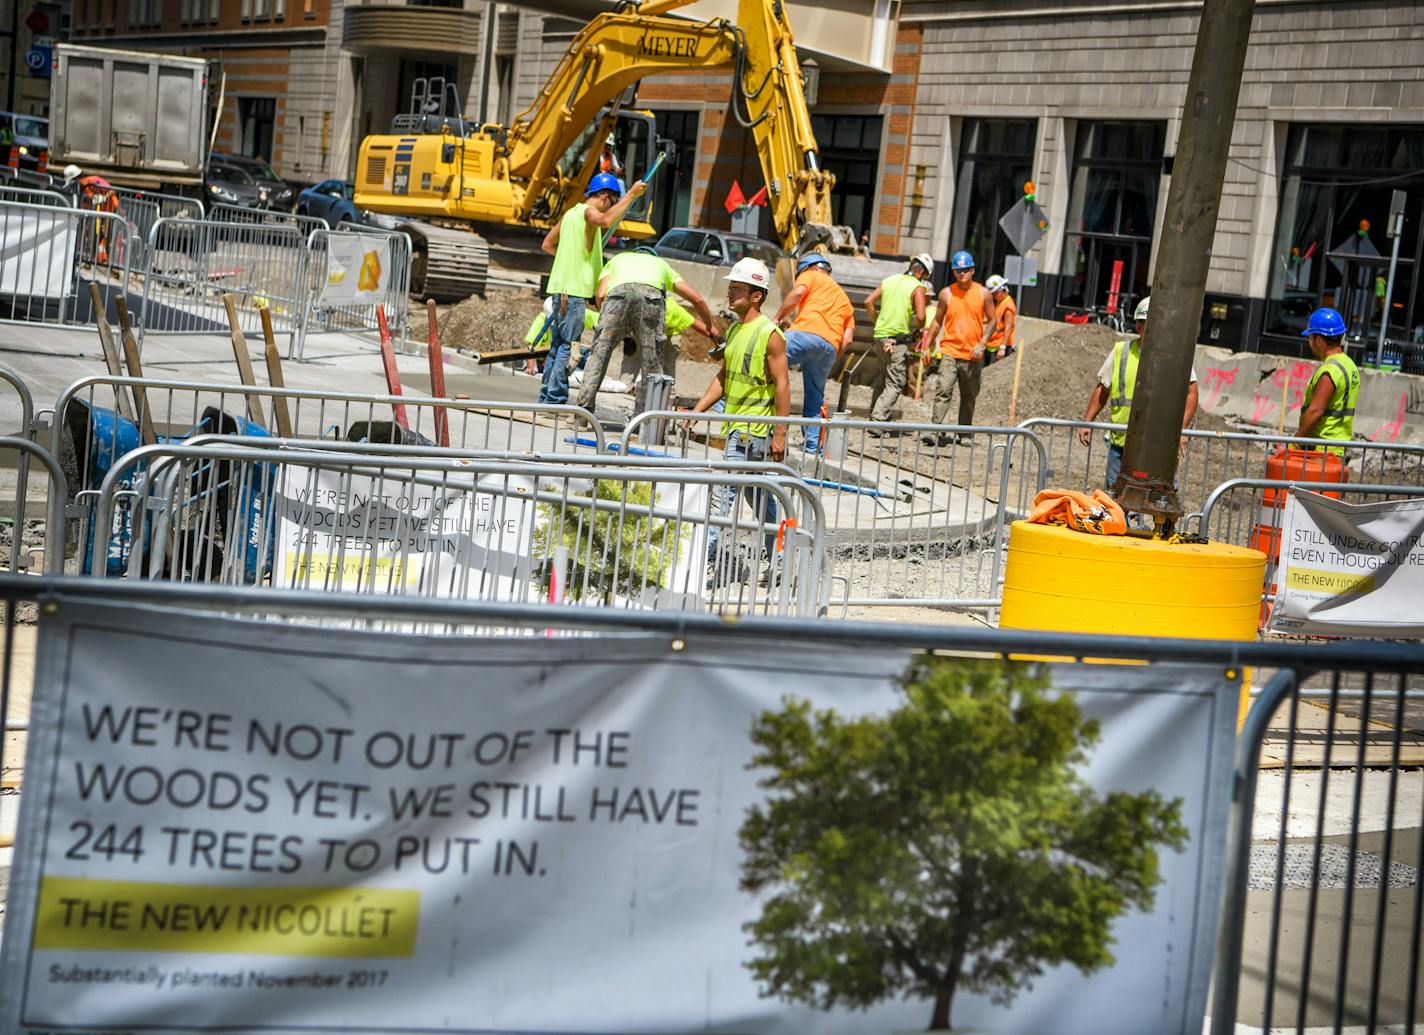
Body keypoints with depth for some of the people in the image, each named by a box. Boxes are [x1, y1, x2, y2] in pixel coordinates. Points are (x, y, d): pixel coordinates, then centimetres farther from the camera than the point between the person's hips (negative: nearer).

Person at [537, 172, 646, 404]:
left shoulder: (571, 213, 19)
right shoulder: (588, 212, -8)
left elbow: (548, 244, 25)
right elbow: (606, 220, -32)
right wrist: (631, 194, -26)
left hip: (561, 288, 9)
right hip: (575, 290, -9)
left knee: (558, 345, 13)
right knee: (568, 346, -8)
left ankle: (546, 397, 16)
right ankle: (555, 398, -10)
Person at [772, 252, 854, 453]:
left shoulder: (811, 275, 21)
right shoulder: (843, 297, 37)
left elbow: (798, 292, -3)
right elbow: (847, 338, 24)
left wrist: (778, 318, 3)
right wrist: (829, 359, 29)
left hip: (807, 332, -6)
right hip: (831, 346, 6)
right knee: (815, 398, 14)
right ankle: (813, 448, 10)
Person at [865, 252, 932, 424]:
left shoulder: (889, 280, 12)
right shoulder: (918, 287, -6)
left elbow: (868, 302, 9)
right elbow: (920, 316, -16)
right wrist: (917, 329, 4)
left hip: (880, 335, 7)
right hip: (897, 339, -7)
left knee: (882, 378, 22)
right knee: (895, 384, -3)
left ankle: (874, 414, 25)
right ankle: (878, 419, -14)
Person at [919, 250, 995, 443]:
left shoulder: (983, 294, 3)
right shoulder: (946, 294, 4)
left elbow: (991, 321, 7)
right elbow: (937, 321, 12)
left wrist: (982, 344, -6)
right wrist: (926, 345, 8)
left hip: (973, 355, 1)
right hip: (949, 352, -1)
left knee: (969, 396, 11)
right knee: (943, 392, -15)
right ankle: (937, 432, -20)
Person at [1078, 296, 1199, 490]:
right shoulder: (1120, 352, 6)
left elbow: (1190, 393, 0)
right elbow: (1102, 390, 15)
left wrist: (1181, 430, -12)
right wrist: (1087, 423, 10)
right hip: (1121, 442, 3)